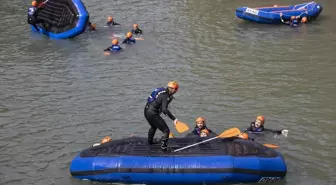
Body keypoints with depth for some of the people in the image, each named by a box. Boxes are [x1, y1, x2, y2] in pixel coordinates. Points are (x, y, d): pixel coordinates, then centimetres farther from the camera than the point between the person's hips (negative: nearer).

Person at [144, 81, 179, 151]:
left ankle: (150, 141, 57)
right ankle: (163, 147, -6)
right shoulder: (165, 96, -20)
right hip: (153, 113, -10)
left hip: (147, 111, 10)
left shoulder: (162, 91, 7)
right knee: (166, 130, -4)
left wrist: (170, 98, 10)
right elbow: (164, 109, -32)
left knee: (153, 127, 37)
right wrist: (174, 118, -35)